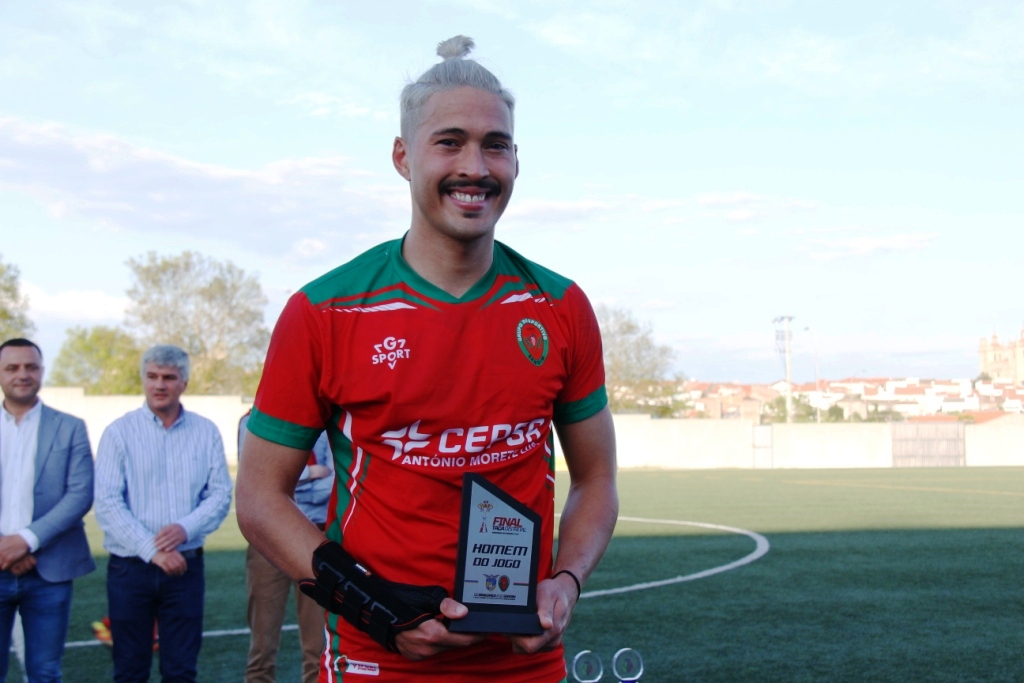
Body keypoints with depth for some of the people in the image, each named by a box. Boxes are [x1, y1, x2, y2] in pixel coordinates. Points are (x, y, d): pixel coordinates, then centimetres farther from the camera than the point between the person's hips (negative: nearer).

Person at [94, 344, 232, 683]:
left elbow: (220, 494, 1)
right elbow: (107, 503, -8)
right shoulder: (119, 432, -2)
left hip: (185, 565, 1)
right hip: (130, 567, -1)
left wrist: (186, 527, -17)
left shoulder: (206, 432, 5)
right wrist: (152, 550, -15)